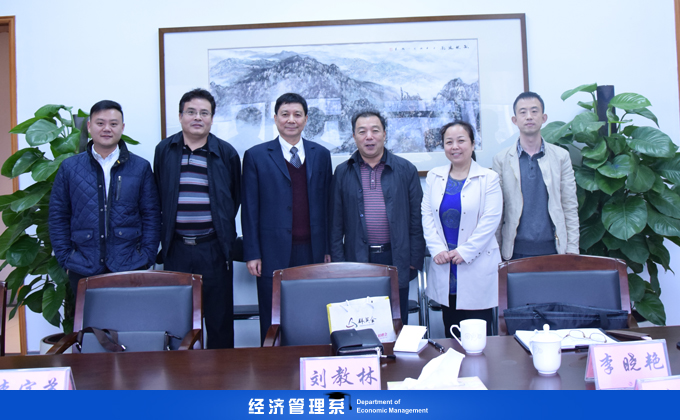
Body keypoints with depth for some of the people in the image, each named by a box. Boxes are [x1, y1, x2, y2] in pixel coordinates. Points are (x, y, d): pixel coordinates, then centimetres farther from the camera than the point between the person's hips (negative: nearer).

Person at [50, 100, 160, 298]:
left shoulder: (140, 167, 2)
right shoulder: (69, 168, 4)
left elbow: (151, 215, 3)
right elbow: (58, 217, 7)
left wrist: (147, 257, -4)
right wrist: (65, 257, 0)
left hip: (130, 267, -1)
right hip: (83, 270, 1)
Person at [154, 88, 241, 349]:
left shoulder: (226, 153, 1)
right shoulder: (164, 150, 6)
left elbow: (235, 197, 10)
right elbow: (158, 197, 12)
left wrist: (223, 229, 7)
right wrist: (165, 232, 8)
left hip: (213, 248, -1)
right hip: (176, 248, 2)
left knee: (219, 317, 7)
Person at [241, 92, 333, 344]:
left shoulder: (321, 155, 11)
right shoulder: (256, 156, 3)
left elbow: (326, 203, 11)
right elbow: (250, 208, 1)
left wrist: (329, 247, 8)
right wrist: (252, 254, -4)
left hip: (312, 250, 2)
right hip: (274, 253, -2)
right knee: (273, 324, 7)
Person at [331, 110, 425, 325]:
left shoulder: (406, 170, 3)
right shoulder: (343, 172, 4)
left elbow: (416, 219, 3)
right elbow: (336, 223, 5)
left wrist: (415, 260, -1)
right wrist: (338, 263, 0)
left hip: (396, 259, 0)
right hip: (357, 260, 0)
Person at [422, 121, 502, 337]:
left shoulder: (488, 178, -2)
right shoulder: (434, 176, 10)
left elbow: (490, 220, -9)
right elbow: (427, 216, 6)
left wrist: (464, 252, -14)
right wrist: (437, 250, -6)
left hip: (477, 268, -3)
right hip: (444, 269, 3)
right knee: (450, 333, 11)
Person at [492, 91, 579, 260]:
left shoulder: (561, 156, 7)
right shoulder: (501, 159, 3)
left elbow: (570, 207, 7)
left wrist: (572, 251, 2)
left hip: (553, 248, 1)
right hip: (517, 251, -1)